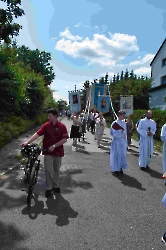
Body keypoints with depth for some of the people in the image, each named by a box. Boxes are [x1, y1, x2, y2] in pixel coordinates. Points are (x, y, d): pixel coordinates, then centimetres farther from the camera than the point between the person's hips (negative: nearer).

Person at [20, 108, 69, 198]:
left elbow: (65, 139, -13)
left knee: (56, 170, 14)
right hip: (48, 152, 0)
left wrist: (54, 146, -19)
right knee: (48, 170, -1)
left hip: (58, 152, 0)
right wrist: (27, 142, -23)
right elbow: (37, 134, -12)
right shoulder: (46, 125, -4)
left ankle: (55, 185, 33)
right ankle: (48, 188, 15)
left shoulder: (62, 126, -9)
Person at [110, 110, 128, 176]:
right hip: (116, 141, -6)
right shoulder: (115, 123, -10)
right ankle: (115, 169, 15)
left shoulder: (124, 123, 9)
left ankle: (120, 168, 22)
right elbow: (114, 133, -11)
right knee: (116, 155, 3)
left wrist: (125, 142, 12)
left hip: (123, 141, 6)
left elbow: (125, 133, 14)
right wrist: (120, 131, -25)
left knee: (122, 155, 10)